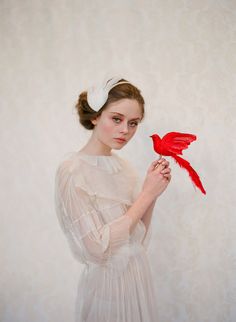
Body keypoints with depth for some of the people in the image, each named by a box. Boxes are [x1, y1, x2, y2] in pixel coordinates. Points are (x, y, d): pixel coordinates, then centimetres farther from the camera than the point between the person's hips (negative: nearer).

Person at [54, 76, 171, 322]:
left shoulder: (124, 166, 0)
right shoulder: (72, 171, -19)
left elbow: (139, 237, 3)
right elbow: (98, 248, -23)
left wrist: (153, 193, -11)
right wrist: (146, 195, -20)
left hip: (139, 276, 6)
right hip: (107, 283, -6)